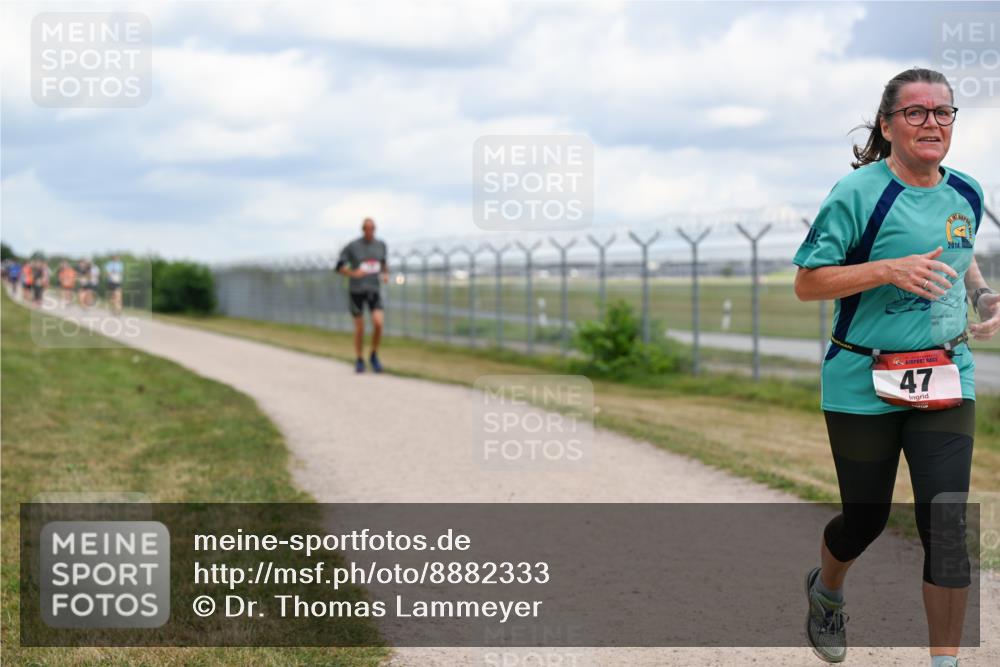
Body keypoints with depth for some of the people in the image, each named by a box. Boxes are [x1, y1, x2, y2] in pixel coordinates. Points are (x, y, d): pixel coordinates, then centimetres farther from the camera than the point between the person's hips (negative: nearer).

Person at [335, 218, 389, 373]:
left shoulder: (381, 245, 2)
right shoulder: (352, 247, -9)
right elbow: (339, 267, -3)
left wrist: (386, 274, -3)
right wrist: (353, 273, -21)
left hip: (374, 290, 2)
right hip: (356, 290, -2)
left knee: (378, 323, -14)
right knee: (359, 328, 0)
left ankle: (374, 356, 7)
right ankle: (359, 360, 20)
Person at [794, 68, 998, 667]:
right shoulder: (859, 192, -12)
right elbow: (807, 283, -13)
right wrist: (889, 269, -25)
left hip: (946, 381, 3)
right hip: (864, 385, -3)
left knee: (947, 523, -7)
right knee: (866, 517, 11)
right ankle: (827, 591, 46)